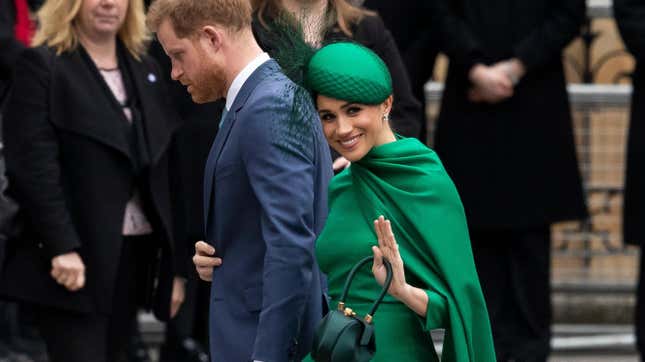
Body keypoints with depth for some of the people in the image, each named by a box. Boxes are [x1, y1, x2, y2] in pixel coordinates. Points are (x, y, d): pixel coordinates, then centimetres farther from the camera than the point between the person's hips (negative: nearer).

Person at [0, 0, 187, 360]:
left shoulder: (146, 71, 15)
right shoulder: (42, 65, -3)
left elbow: (165, 176, 14)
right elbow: (32, 165, -12)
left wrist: (176, 265, 9)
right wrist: (62, 247, -20)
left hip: (136, 257, 6)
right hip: (75, 260, -6)